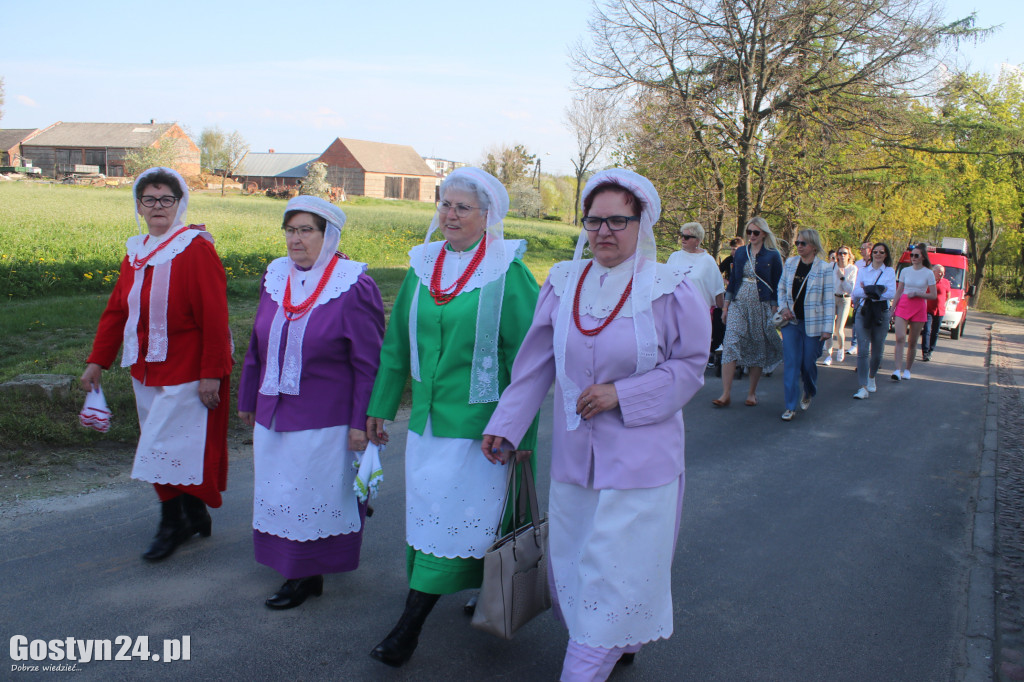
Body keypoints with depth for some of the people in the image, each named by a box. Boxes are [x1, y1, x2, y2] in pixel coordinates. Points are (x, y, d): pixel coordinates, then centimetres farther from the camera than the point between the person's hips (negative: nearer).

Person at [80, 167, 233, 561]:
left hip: (186, 372, -7)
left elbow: (214, 317, -17)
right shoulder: (136, 252, 9)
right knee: (161, 445, 13)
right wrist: (97, 361, 13)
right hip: (147, 371, 7)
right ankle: (195, 517, 28)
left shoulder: (196, 248, -13)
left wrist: (211, 373, -19)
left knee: (170, 447, -3)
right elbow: (116, 311, 15)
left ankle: (173, 524, 14)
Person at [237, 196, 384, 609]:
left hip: (324, 420, -6)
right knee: (278, 493, 15)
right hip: (274, 414, 6)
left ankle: (307, 576, 19)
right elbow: (257, 346, 14)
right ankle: (291, 566, 34)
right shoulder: (276, 277, 5)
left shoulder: (353, 287, -13)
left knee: (314, 494, 4)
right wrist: (247, 400, 18)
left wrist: (360, 422, -14)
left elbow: (367, 363, -12)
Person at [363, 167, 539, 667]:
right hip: (427, 416, 6)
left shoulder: (507, 273, -9)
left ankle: (411, 624, 5)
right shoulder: (422, 266, 8)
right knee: (428, 507, 12)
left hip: (478, 420, -6)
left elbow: (524, 355, -10)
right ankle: (484, 593, 32)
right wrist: (379, 406, 17)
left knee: (455, 514, -2)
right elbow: (397, 343, 15)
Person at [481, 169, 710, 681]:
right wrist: (506, 425, 7)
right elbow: (536, 363, 6)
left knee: (616, 573, 0)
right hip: (573, 454, 5)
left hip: (638, 458, -4)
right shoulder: (563, 283, 1)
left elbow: (689, 365, -6)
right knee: (571, 560, 16)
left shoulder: (670, 289, -10)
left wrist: (622, 394, -17)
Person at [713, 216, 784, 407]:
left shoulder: (772, 256, 0)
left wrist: (774, 312, -6)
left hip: (761, 306, -2)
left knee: (757, 349, 5)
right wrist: (726, 306, 9)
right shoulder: (740, 253, 9)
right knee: (731, 344, -10)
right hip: (738, 304, 2)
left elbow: (777, 286, 0)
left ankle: (752, 393, 17)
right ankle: (726, 394, -11)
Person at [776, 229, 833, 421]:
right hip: (791, 321, 2)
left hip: (813, 324, -2)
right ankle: (790, 406, 1)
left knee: (809, 363, 7)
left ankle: (809, 393, 37)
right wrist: (783, 307, -2)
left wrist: (828, 327, -10)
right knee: (791, 364, -4)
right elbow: (781, 288, 15)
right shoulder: (790, 263, 4)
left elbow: (829, 300, -6)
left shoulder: (824, 268, -6)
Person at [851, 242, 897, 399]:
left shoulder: (890, 272, 8)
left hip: (881, 313, 0)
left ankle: (871, 377, 34)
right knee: (863, 350, -11)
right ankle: (863, 387, -14)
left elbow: (891, 293, -7)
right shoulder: (863, 271, 10)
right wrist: (879, 290, -13)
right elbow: (855, 293, -3)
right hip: (863, 312, 0)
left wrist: (867, 290, -10)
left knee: (877, 350, 7)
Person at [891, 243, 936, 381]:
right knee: (900, 338, -13)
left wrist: (916, 293, -12)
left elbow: (933, 296, 0)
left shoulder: (928, 273, 1)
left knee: (912, 342, 4)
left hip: (919, 308, -1)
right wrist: (893, 308, 7)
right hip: (903, 306, 1)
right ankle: (897, 370, -20)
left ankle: (907, 370, 14)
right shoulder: (905, 271, 9)